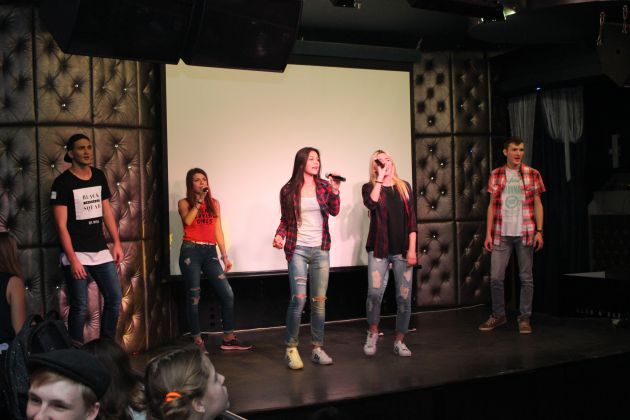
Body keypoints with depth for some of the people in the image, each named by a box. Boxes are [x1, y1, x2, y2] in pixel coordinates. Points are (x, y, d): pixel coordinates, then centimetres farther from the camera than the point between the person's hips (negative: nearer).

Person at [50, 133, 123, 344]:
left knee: (114, 299, 7)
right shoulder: (62, 182, -10)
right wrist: (73, 259, -18)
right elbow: (61, 225, -13)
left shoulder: (99, 176, 8)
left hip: (101, 251, 6)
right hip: (76, 253, -6)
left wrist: (117, 243, 8)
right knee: (79, 307, -2)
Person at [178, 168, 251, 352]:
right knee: (193, 297, 0)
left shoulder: (214, 203, 14)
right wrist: (199, 201, -12)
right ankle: (197, 340, 9)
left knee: (227, 294, -3)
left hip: (210, 252, 4)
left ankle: (228, 338, 6)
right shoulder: (184, 203, 4)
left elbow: (218, 230, 13)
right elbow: (188, 221, -17)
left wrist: (225, 255, 10)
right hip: (191, 251, -3)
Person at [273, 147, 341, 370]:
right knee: (298, 299, -11)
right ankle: (291, 349, 1)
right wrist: (280, 235, -9)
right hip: (298, 249, -2)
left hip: (320, 250, 3)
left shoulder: (324, 186, 4)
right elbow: (285, 219, 9)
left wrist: (335, 192, -22)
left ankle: (317, 349, 14)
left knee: (319, 300, 6)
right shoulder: (288, 190, 1)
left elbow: (334, 211, -7)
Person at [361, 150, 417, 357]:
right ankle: (372, 332, 9)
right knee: (374, 293, -16)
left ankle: (400, 341, 14)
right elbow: (371, 203, -18)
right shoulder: (369, 187, 6)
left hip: (402, 249, 2)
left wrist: (412, 249, -1)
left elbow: (412, 220, 7)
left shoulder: (404, 187, 11)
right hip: (379, 248, -2)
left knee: (404, 297, 0)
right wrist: (380, 178, -10)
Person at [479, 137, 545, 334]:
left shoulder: (533, 174, 3)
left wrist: (539, 231, -4)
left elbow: (537, 204, 4)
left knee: (526, 277, 4)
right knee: (495, 277, 1)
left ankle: (524, 318, 14)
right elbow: (492, 205, 8)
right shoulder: (495, 175, 6)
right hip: (501, 234, 1)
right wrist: (488, 233, 3)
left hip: (525, 234, -1)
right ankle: (498, 315, 17)